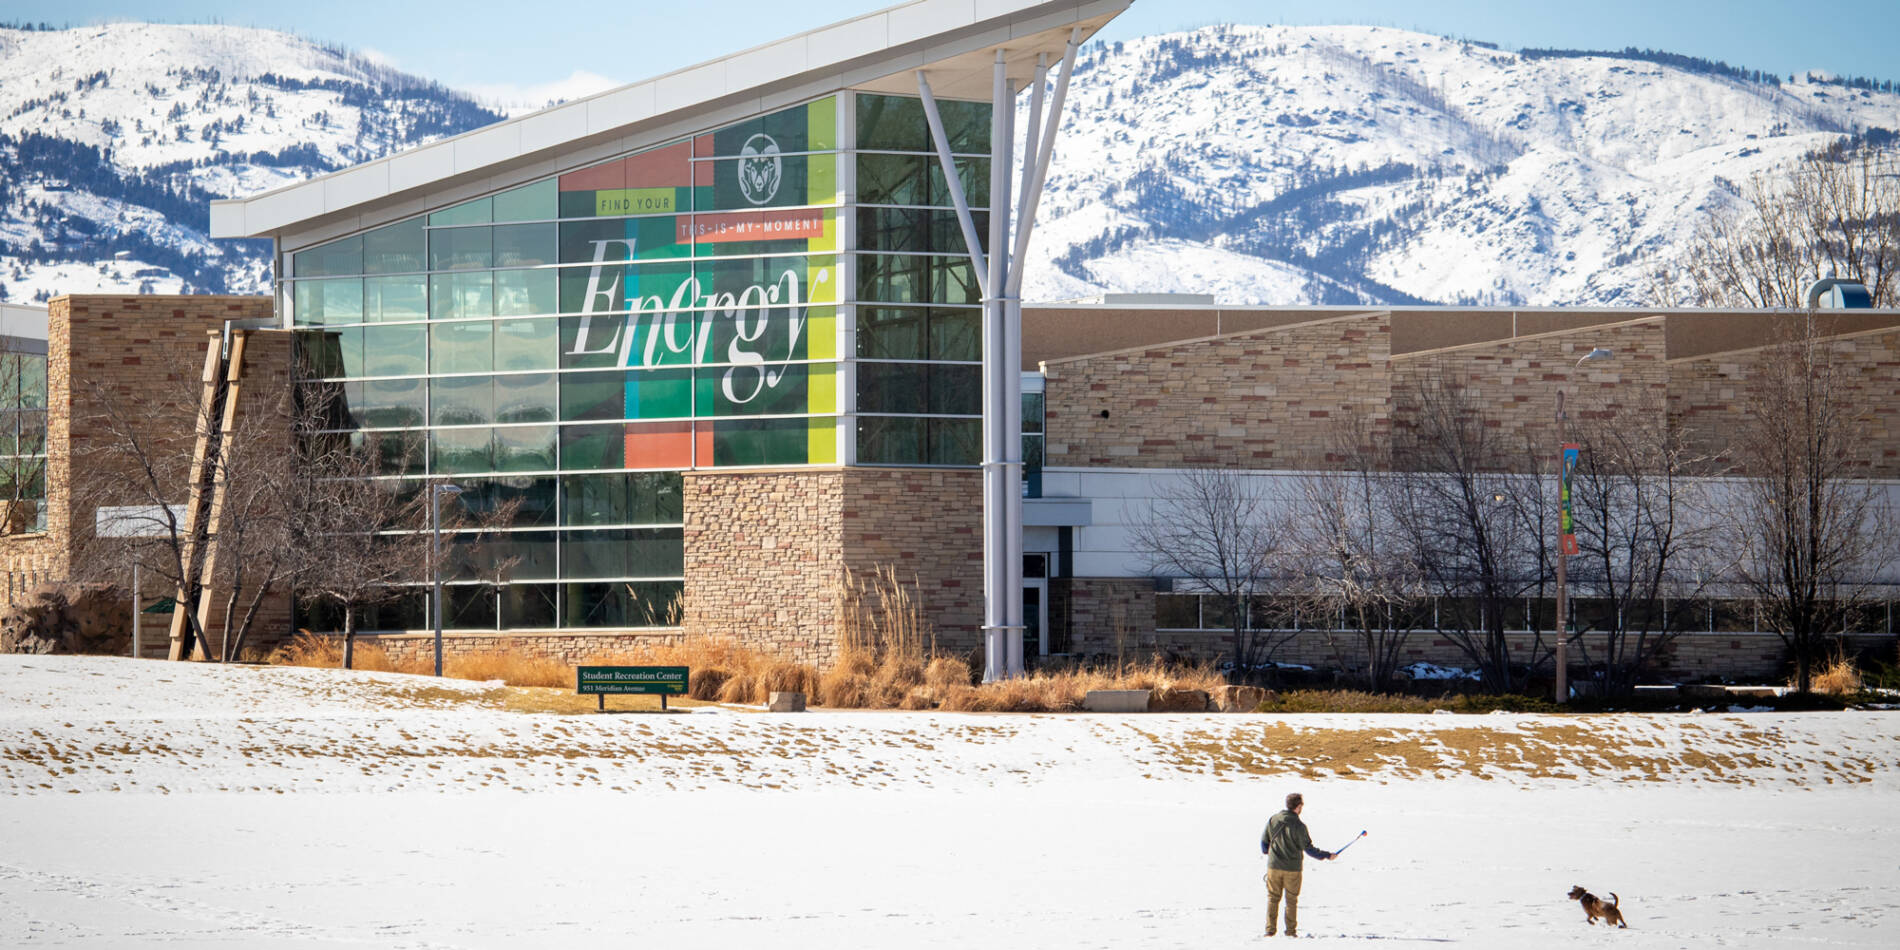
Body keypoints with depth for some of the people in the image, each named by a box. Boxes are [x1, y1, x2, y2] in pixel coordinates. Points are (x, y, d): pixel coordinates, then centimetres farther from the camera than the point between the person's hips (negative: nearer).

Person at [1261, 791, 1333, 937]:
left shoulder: (1273, 820, -4)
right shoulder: (1299, 826, -15)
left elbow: (1264, 840, 7)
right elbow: (1308, 848, -11)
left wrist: (1266, 852, 29)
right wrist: (1326, 855, 2)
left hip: (1274, 866, 3)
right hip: (1293, 868, -3)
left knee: (1273, 898, 11)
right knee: (1292, 900, 9)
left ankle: (1270, 929, 8)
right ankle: (1291, 930, 11)